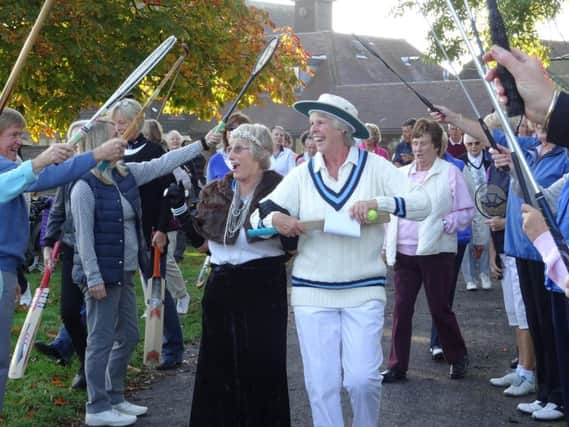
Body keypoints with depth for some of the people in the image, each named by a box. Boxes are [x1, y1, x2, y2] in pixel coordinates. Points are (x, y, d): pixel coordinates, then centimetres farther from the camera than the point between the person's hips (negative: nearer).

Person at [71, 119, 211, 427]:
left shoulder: (127, 173, 7)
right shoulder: (85, 186, -15)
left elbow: (164, 163, 11)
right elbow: (83, 236, -17)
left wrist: (202, 144, 10)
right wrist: (93, 278, -19)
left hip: (124, 273, 9)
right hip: (102, 274, -9)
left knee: (129, 336, 15)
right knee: (101, 340, -1)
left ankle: (114, 398, 29)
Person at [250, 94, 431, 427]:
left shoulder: (374, 166, 0)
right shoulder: (302, 174, 7)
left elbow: (423, 203, -7)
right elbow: (259, 215, 7)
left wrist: (378, 202, -22)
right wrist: (274, 218, -17)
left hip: (364, 291, -2)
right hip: (312, 293, 2)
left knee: (363, 379, -6)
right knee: (321, 384, 4)